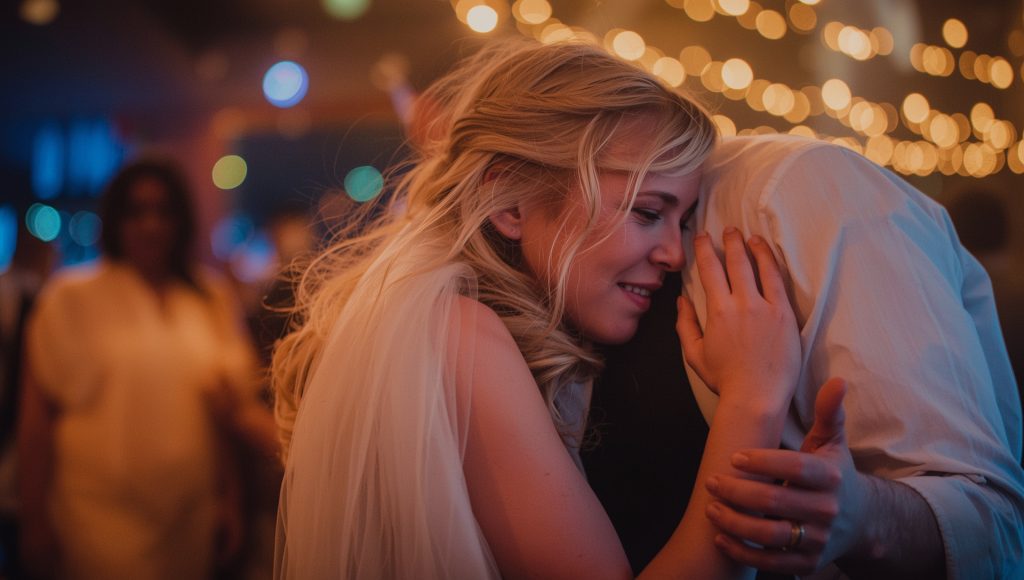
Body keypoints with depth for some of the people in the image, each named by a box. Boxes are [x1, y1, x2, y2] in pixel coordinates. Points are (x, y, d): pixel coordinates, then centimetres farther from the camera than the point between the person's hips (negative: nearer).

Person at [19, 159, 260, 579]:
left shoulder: (213, 300, 7)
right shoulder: (71, 298, -2)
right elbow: (39, 414, -2)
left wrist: (227, 502, 11)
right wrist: (35, 520, -4)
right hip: (101, 519, -3)